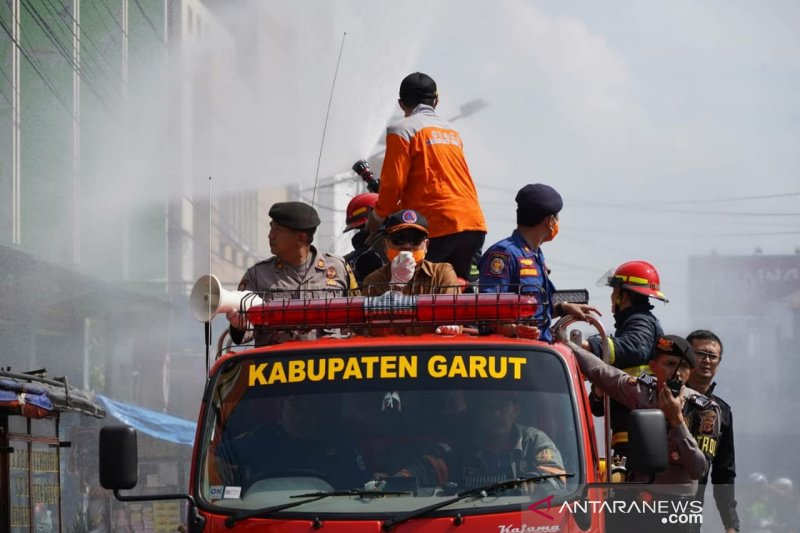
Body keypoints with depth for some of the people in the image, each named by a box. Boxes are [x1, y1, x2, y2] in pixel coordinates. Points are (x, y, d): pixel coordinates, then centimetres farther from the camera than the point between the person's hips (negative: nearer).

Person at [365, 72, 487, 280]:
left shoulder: (403, 131, 0)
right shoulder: (452, 132, 22)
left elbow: (393, 182, -6)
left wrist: (379, 216, 12)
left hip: (437, 228, -7)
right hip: (473, 224, 7)